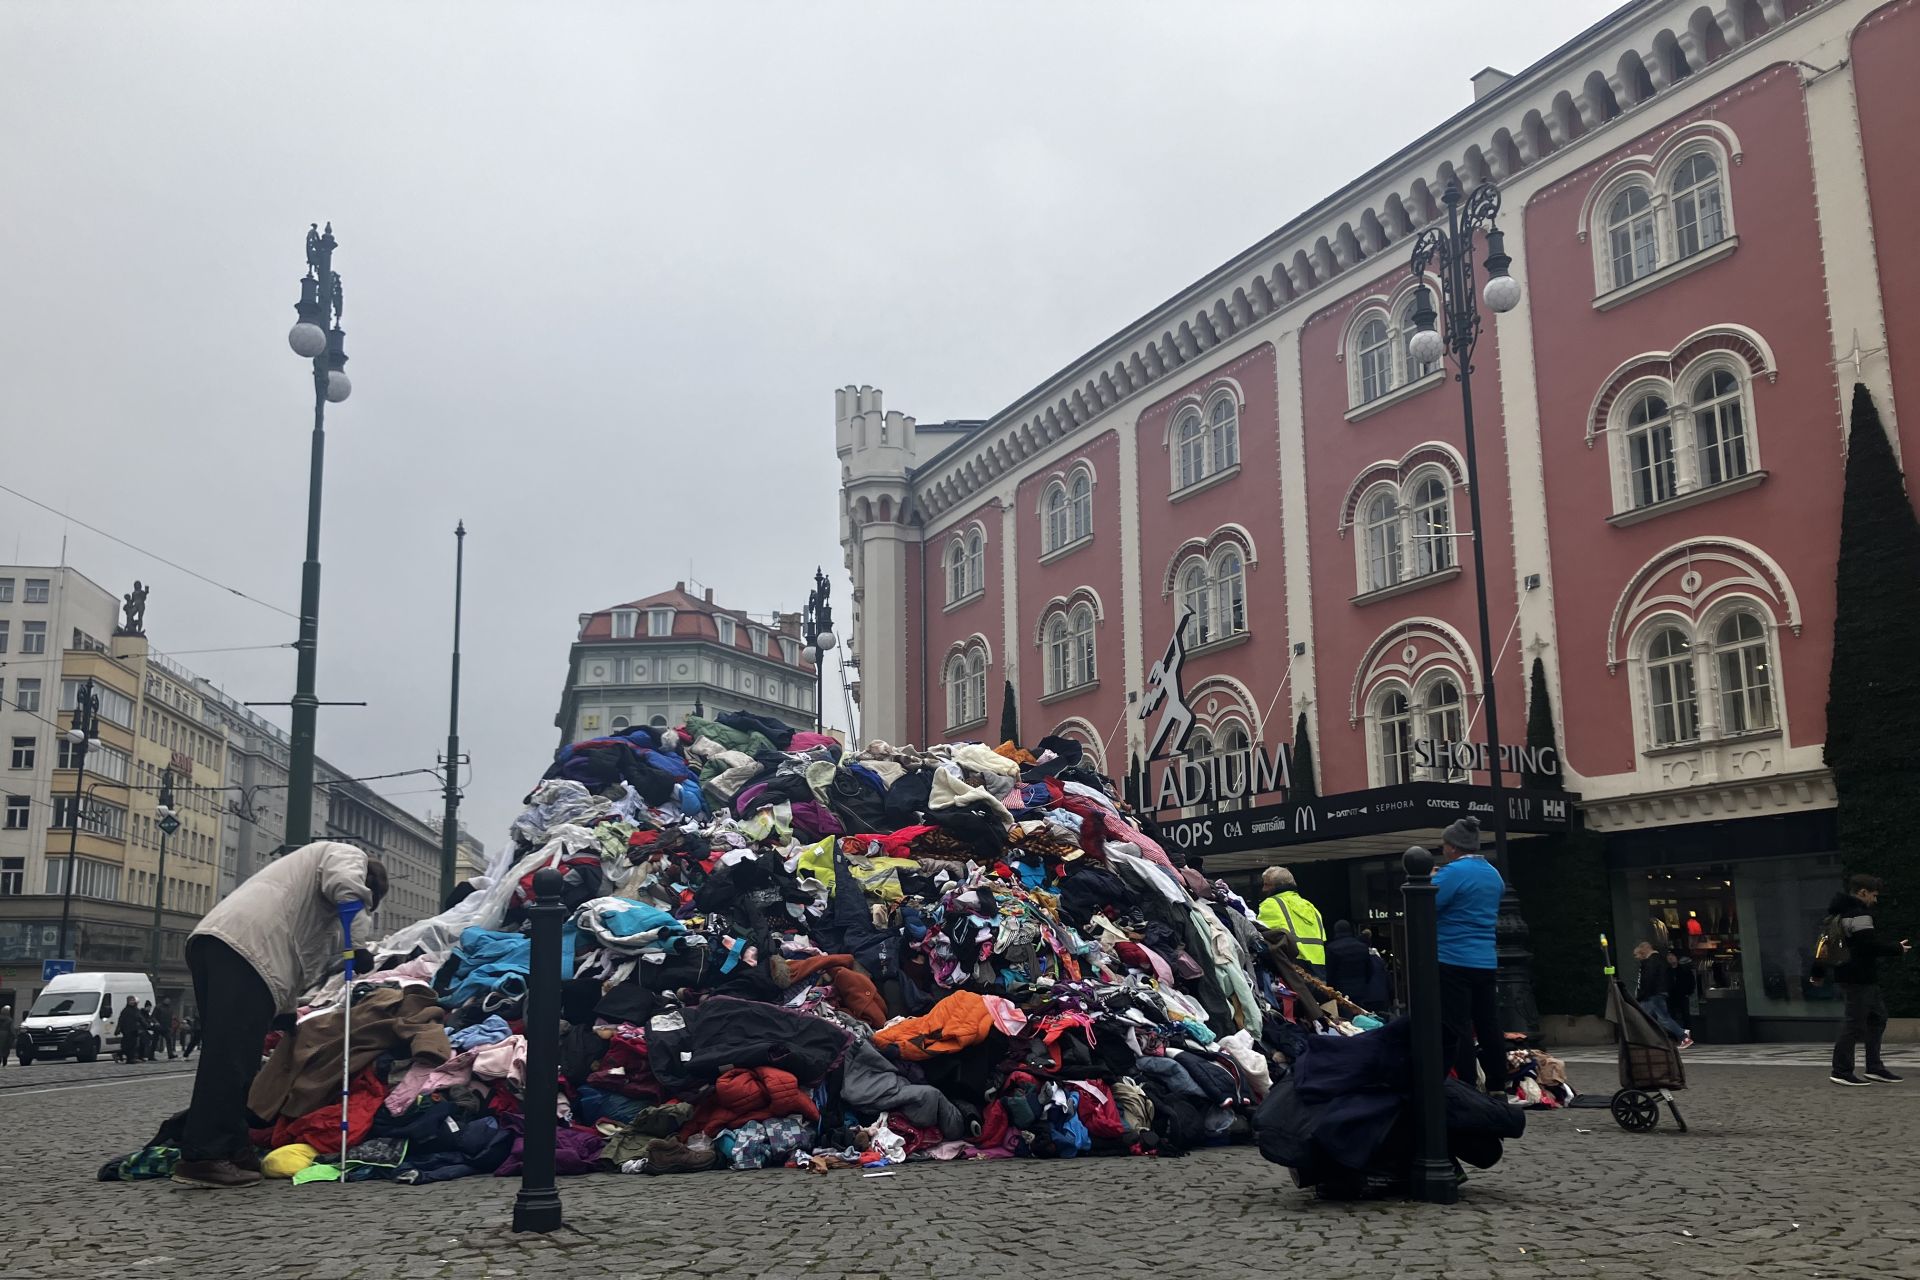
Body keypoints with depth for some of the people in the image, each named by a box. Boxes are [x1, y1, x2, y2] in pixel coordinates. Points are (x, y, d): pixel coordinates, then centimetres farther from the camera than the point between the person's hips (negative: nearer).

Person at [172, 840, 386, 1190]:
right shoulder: (349, 856, 16)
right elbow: (344, 886, -10)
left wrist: (286, 1013, 33)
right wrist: (359, 939, 2)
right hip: (247, 944, -10)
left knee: (232, 1058, 12)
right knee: (230, 1058, -13)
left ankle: (233, 1149, 13)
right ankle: (201, 1157, -16)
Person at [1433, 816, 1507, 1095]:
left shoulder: (1453, 872, -12)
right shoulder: (1494, 874, 14)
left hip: (1453, 962, -8)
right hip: (1486, 962, 8)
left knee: (1456, 1030, -5)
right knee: (1489, 1027, 10)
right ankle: (1497, 1088, 14)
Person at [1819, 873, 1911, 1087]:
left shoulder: (1839, 913, 17)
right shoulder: (1859, 915, -16)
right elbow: (1871, 946, -24)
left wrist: (1818, 973, 29)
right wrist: (1897, 950, -8)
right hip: (1858, 978, -11)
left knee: (1878, 1017, 16)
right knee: (1856, 1023, -7)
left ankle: (1874, 1067, 19)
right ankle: (1842, 1071, -3)